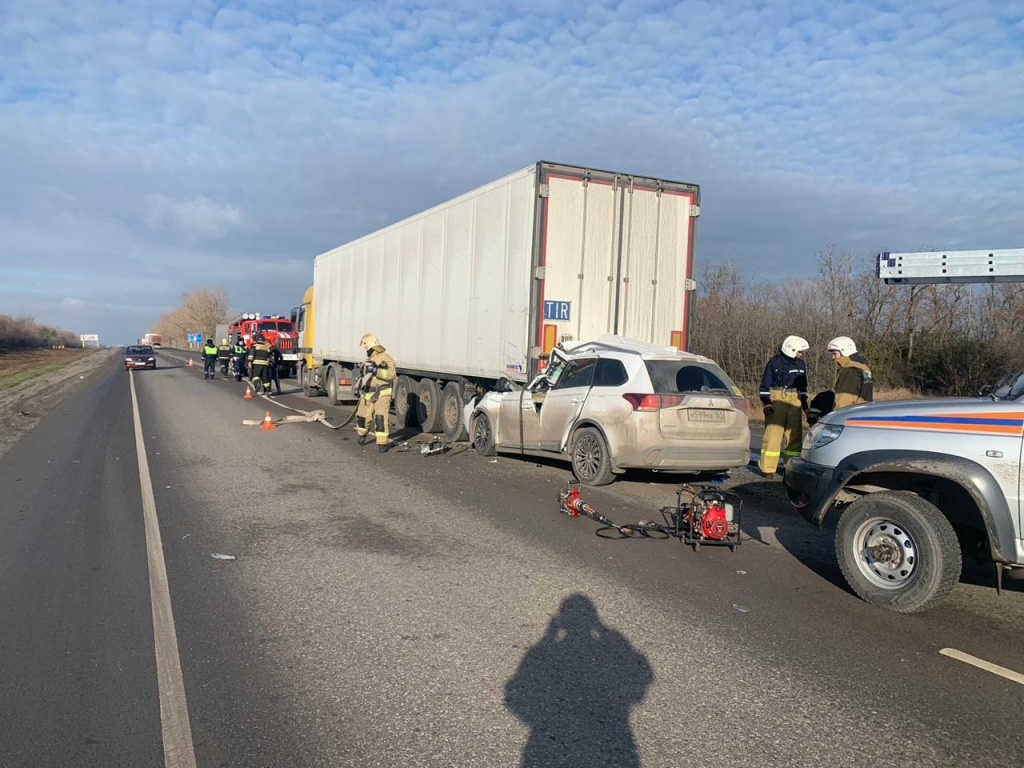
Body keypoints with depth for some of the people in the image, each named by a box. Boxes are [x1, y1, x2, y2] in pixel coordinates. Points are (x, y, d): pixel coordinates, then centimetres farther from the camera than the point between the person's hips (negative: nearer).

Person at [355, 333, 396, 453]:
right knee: (362, 416, 15)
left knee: (380, 418, -15)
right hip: (367, 395, 8)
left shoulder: (386, 358, -11)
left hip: (381, 395, -8)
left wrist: (375, 370, -34)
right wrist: (361, 388, 31)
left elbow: (391, 374, -27)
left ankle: (382, 443, -10)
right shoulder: (369, 359, 18)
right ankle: (362, 434, 42)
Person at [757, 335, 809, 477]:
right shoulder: (775, 362, -3)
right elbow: (765, 385, -2)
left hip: (795, 402, 5)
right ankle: (767, 468, -4)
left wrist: (805, 405, 18)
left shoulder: (801, 364, 12)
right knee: (772, 435, -8)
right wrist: (766, 403, -11)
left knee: (794, 436, 6)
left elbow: (803, 386, 21)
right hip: (776, 401, -5)